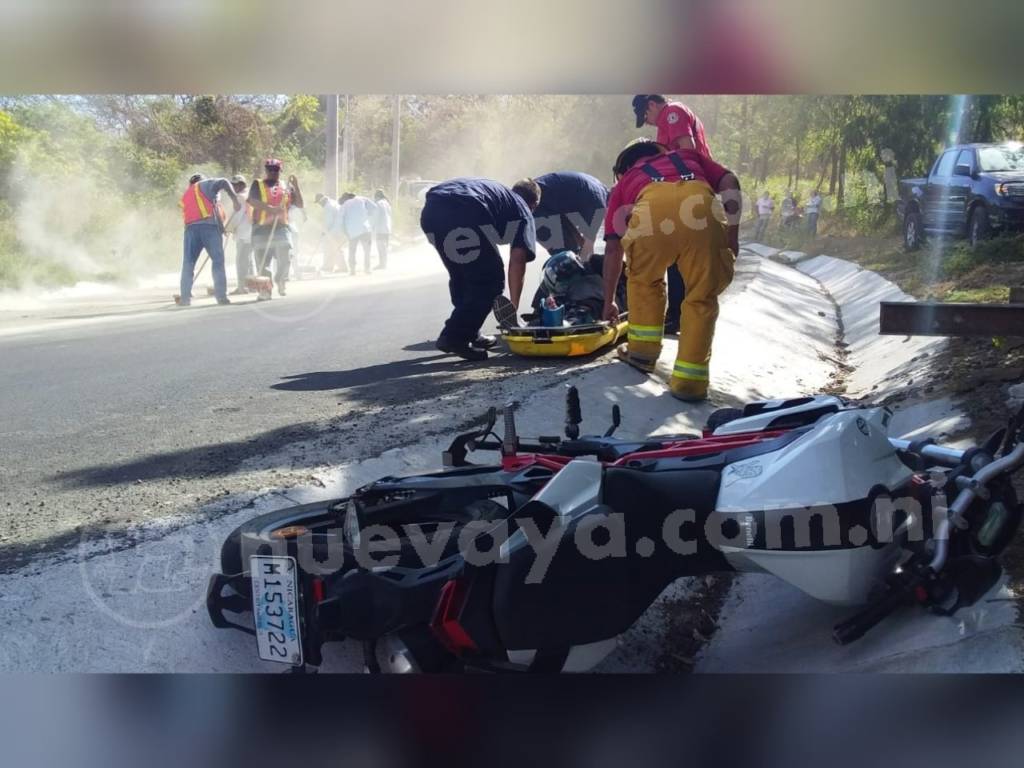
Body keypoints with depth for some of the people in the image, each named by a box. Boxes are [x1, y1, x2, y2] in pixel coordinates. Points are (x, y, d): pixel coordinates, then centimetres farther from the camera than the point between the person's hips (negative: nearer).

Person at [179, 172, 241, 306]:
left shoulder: (185, 196, 33)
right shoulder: (205, 184, 16)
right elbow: (223, 182, -3)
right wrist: (235, 198, -4)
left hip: (191, 227, 4)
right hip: (210, 225, -4)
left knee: (188, 263, 8)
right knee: (218, 260, -1)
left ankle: (185, 297, 5)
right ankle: (221, 295, -6)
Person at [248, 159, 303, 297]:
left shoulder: (286, 186, 16)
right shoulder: (258, 184, 7)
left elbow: (299, 204, 12)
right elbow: (252, 201, -11)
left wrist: (296, 186, 0)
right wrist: (271, 208, -24)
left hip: (281, 228, 1)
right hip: (262, 229, -1)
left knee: (285, 259, -10)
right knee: (262, 263, 0)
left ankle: (281, 282, 14)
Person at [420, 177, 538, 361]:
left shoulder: (497, 190, 41)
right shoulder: (523, 212, 22)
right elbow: (517, 259, 9)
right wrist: (514, 306, 13)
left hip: (430, 209, 7)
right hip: (465, 212, -7)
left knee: (461, 277, 25)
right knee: (490, 280, 8)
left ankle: (470, 334, 31)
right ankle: (454, 338, 2)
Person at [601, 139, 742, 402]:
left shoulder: (625, 182, 40)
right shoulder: (689, 157, 43)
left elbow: (612, 248, 37)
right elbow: (730, 182, 22)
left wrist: (609, 302, 45)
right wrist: (732, 234, 20)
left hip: (651, 209, 0)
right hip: (701, 206, 0)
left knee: (643, 280, 29)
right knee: (702, 297, 15)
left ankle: (642, 350, 34)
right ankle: (689, 379, 12)